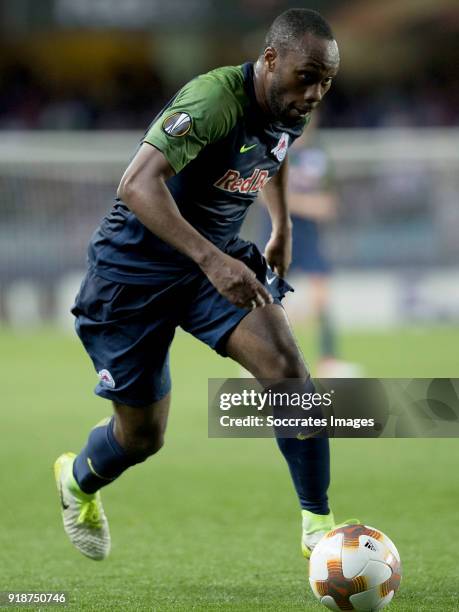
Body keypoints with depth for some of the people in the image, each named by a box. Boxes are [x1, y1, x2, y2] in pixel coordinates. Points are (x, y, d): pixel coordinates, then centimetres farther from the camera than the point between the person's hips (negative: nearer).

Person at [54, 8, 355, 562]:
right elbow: (137, 185, -42)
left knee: (287, 369, -19)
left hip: (219, 258, 6)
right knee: (142, 437, 6)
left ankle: (317, 525, -8)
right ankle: (78, 481, 42)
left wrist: (282, 231, 25)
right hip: (135, 266, -6)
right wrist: (211, 260, -50)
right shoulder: (214, 99, -30)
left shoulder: (292, 112, -4)